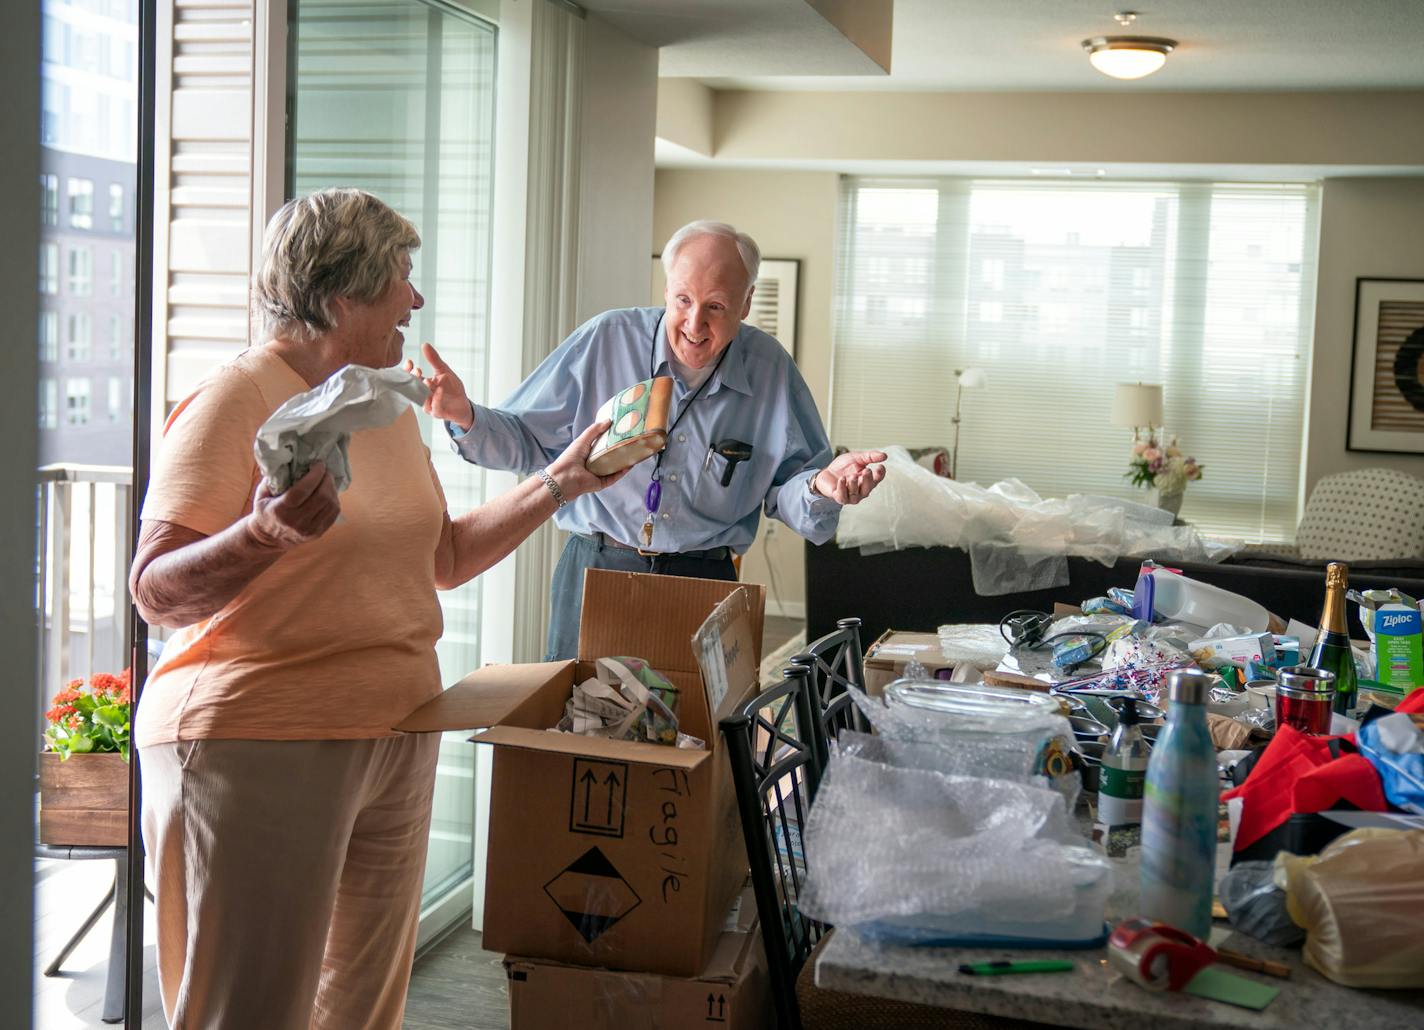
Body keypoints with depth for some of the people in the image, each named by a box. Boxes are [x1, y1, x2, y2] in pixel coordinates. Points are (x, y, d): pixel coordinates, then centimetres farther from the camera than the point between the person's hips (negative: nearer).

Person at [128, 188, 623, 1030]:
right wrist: (266, 534, -34)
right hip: (259, 740, -8)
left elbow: (444, 558, 20)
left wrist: (559, 484, 15)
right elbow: (157, 594, -16)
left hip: (398, 736, 8)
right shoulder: (235, 401, -11)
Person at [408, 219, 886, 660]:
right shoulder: (605, 340, -5)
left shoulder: (771, 369, -2)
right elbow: (525, 438, 1)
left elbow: (785, 487, 3)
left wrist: (821, 487, -19)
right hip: (596, 568, 0)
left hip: (703, 585, 1)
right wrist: (465, 416, -18)